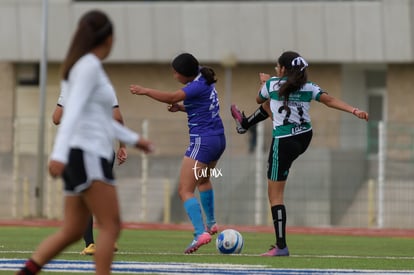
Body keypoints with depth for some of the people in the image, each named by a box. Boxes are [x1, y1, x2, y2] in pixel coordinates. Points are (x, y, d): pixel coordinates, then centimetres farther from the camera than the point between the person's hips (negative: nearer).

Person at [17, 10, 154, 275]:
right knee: (111, 226, -11)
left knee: (72, 232, 6)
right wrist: (60, 154, -31)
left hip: (83, 159, 9)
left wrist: (134, 139, 34)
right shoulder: (89, 66, -10)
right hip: (88, 156, -9)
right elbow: (72, 111, -22)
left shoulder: (85, 67, 18)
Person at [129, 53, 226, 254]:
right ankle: (211, 223, 46)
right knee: (203, 179, 34)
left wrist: (144, 91, -20)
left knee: (185, 190, -10)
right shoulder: (205, 82, 10)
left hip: (203, 141, -10)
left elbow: (171, 97, -28)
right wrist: (181, 107, 6)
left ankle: (201, 233, -24)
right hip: (218, 138, 10)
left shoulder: (199, 86, -18)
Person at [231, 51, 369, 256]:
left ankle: (281, 246, -7)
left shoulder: (272, 84, -9)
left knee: (275, 195, -1)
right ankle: (244, 124, 62)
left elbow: (259, 99, 11)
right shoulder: (309, 87, -2)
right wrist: (355, 111, -17)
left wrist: (264, 82, 30)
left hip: (284, 143, -7)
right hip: (304, 139, 7)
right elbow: (330, 101, -14)